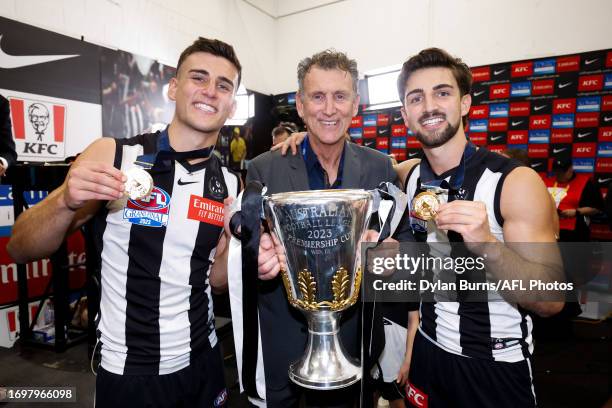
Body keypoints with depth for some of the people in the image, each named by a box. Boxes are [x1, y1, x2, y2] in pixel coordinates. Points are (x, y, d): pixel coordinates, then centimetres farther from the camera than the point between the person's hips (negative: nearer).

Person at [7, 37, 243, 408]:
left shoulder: (230, 185, -5)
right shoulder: (111, 155, -13)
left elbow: (216, 279, 3)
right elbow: (22, 250, -8)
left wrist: (234, 238, -16)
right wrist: (66, 202, -27)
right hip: (127, 374, -2)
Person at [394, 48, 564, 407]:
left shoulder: (516, 182, -19)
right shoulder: (407, 175, -5)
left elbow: (551, 300, -21)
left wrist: (487, 246, -36)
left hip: (496, 366, -4)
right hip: (428, 352, 4)